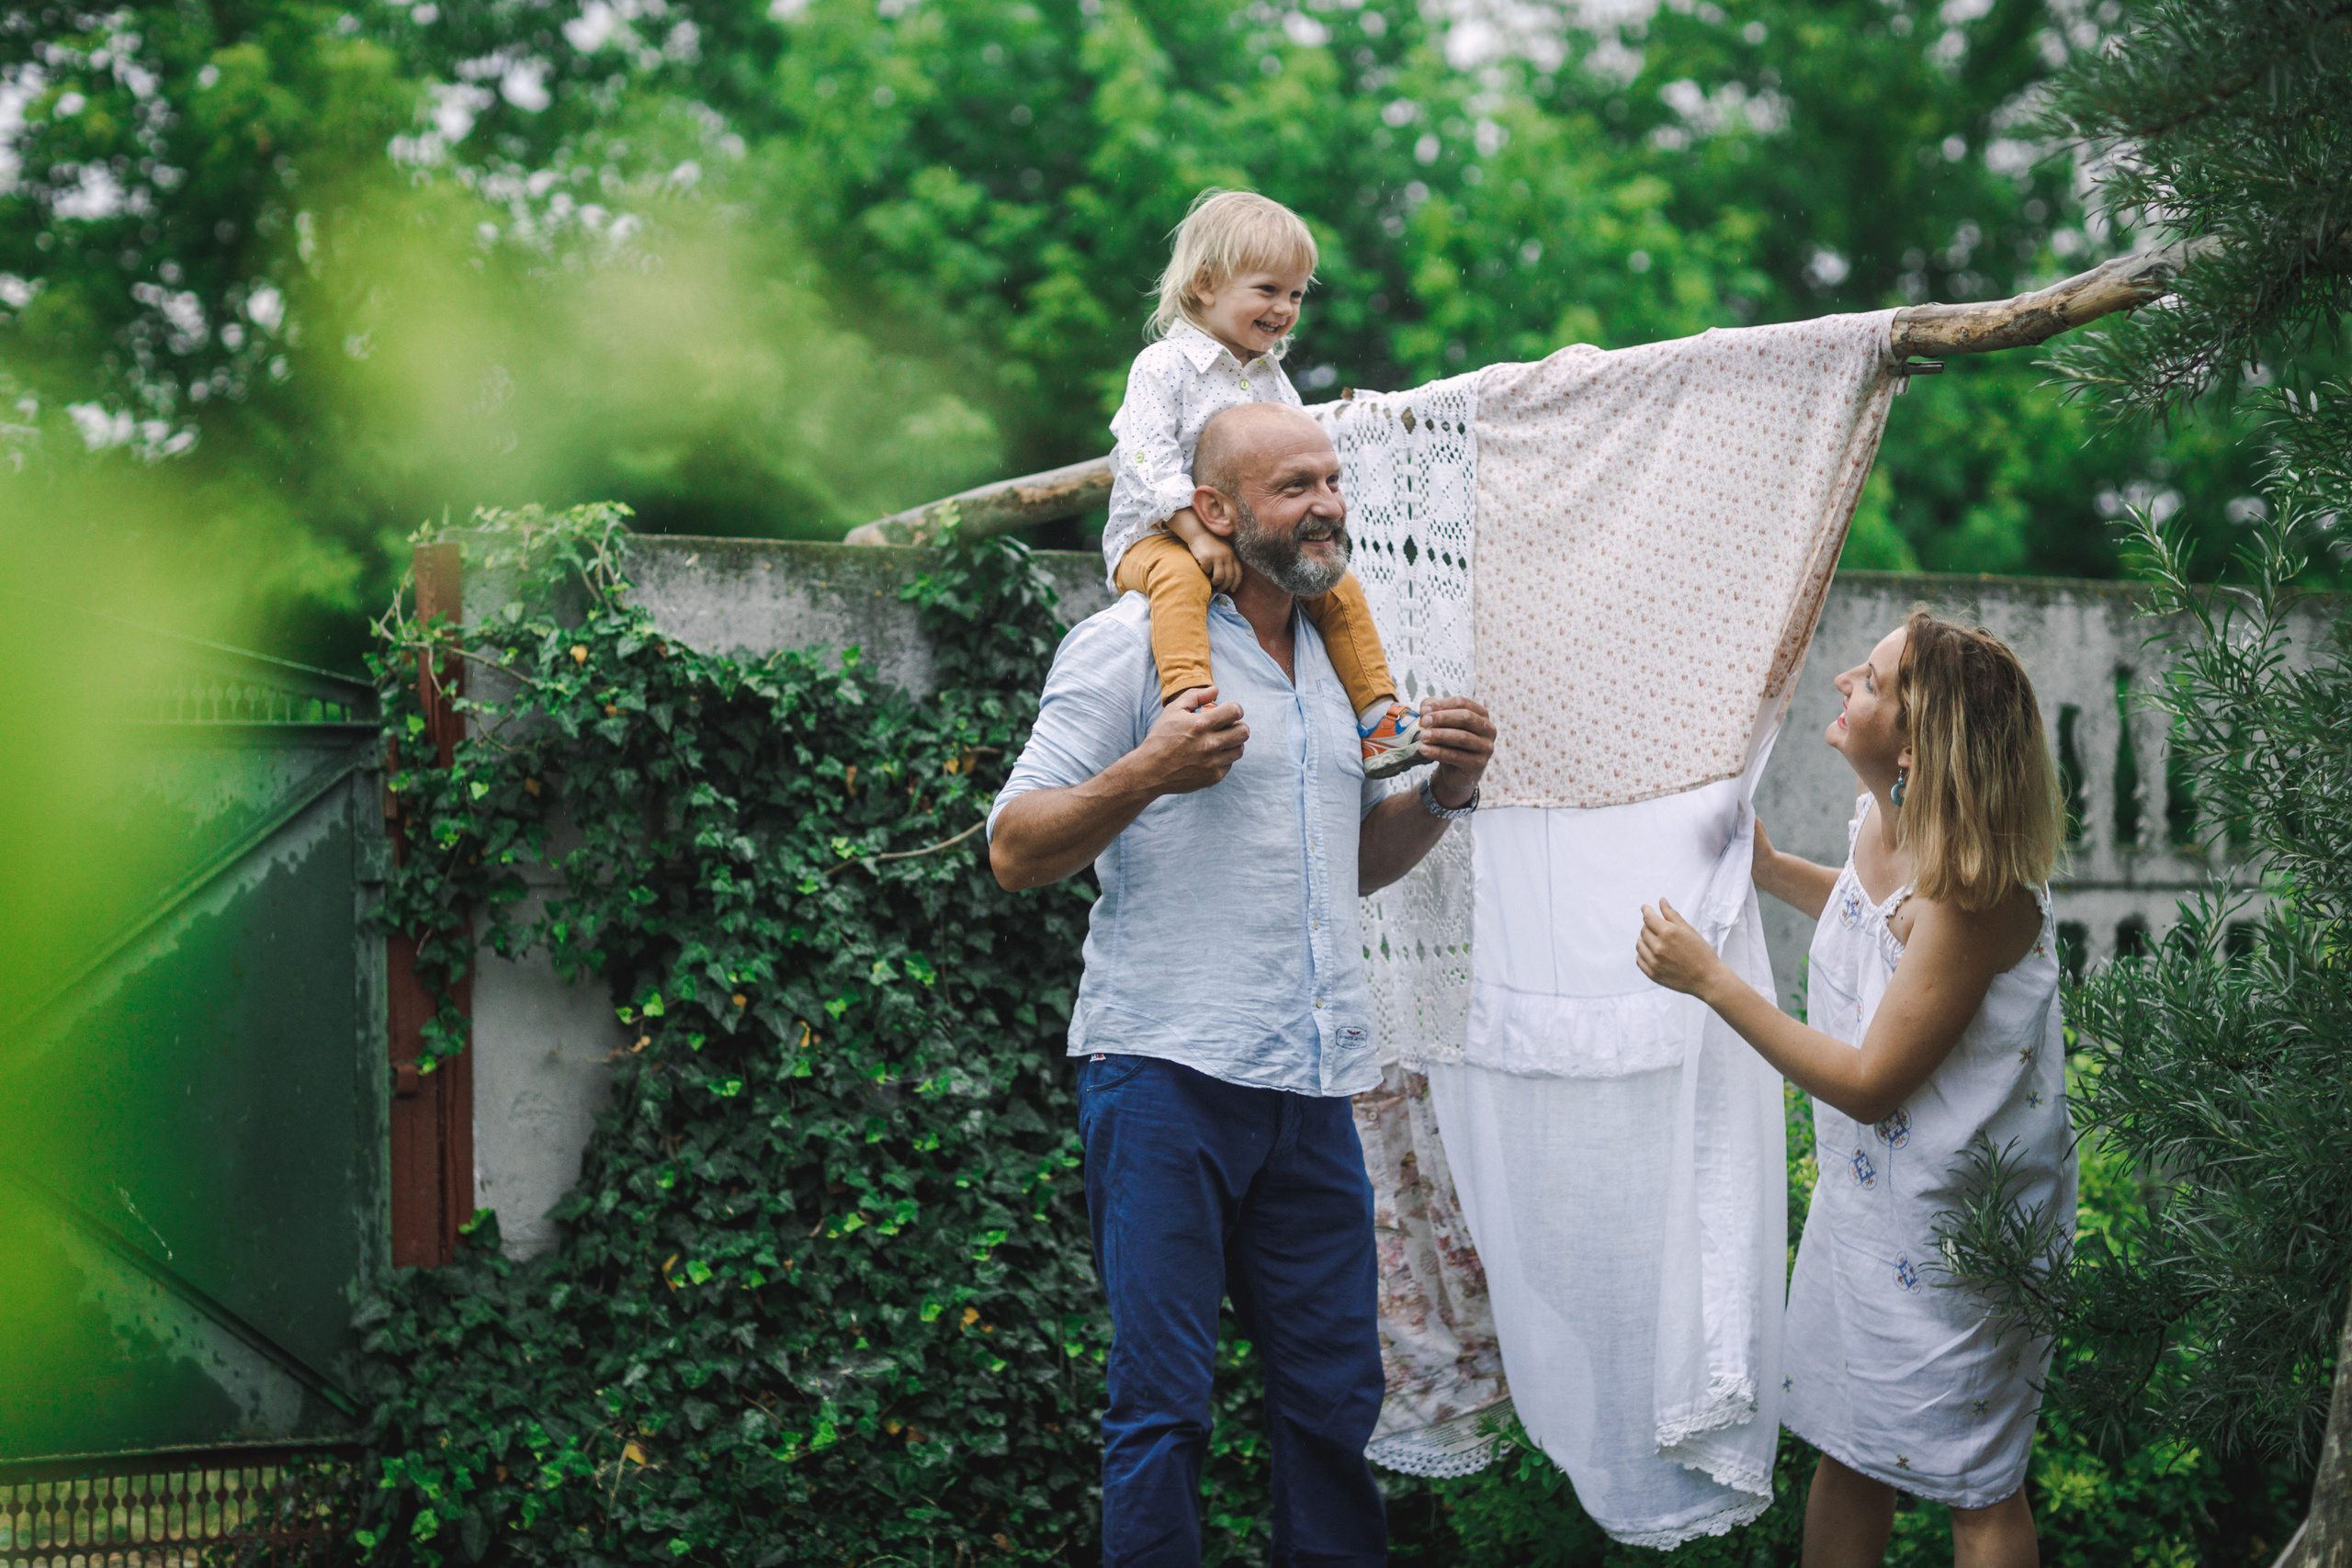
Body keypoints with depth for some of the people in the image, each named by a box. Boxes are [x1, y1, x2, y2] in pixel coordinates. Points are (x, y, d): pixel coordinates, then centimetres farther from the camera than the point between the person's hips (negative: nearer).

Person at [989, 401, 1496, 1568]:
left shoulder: (1337, 653, 18)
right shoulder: (1130, 642, -3)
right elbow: (1015, 850, -6)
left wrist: (1446, 792, 9)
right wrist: (1148, 772, -20)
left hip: (1312, 1088, 6)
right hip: (1168, 1076, -6)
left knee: (1335, 1399, 9)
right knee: (1163, 1405, -4)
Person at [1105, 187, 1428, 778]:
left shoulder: (1276, 384, 13)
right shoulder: (1163, 368, -9)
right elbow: (1151, 462, -20)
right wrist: (1199, 535, -29)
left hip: (1258, 545, 6)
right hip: (1154, 536, -6)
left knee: (1339, 586, -5)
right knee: (1181, 577, -38)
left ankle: (1376, 715, 1)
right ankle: (1187, 702, -53)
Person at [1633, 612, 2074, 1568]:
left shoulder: (1974, 891, -30)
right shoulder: (1884, 823, -3)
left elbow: (1869, 1083, -26)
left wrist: (1711, 982, -23)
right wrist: (1767, 867, 10)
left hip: (1953, 1221, -8)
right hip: (1868, 1189, 8)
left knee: (1975, 1486, 8)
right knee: (1847, 1452, 20)